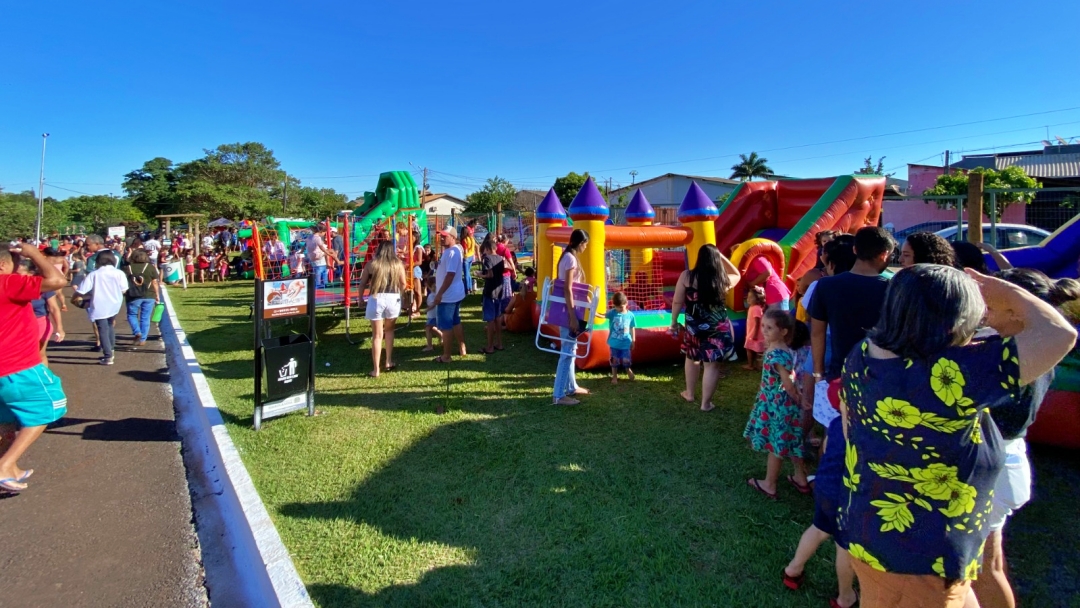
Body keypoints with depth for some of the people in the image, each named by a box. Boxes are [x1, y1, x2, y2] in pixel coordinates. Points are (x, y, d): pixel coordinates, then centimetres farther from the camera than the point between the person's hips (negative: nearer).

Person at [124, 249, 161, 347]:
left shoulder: (128, 268, 3)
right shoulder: (150, 267, 0)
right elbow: (155, 283, 1)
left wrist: (124, 294, 17)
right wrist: (157, 296, 7)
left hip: (133, 296, 0)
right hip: (149, 296, 0)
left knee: (132, 315, 18)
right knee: (145, 318, 6)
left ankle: (137, 332, -2)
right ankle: (142, 339, 8)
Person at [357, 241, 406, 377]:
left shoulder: (371, 264, 4)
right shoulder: (398, 264, 5)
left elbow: (362, 285, 7)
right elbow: (403, 284, 7)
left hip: (376, 299, -1)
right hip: (393, 299, 1)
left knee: (377, 335, 5)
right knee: (389, 329, 25)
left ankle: (376, 370, 8)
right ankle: (389, 362, 28)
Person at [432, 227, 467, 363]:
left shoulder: (452, 252, -21)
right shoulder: (451, 250, 12)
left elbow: (450, 275, -26)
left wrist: (439, 293, -25)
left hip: (448, 295, -10)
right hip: (454, 293, 10)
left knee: (445, 326, -2)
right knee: (455, 322, 19)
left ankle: (446, 356, 6)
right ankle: (462, 348, 30)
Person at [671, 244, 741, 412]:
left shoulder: (686, 276, -10)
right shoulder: (724, 280, -5)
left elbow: (677, 302, -6)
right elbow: (737, 274, 18)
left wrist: (674, 321, 6)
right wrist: (722, 257, 11)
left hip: (694, 326, 1)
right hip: (718, 327, -1)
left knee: (692, 358, 23)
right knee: (712, 364, 6)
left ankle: (689, 393, 37)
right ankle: (706, 403, 12)